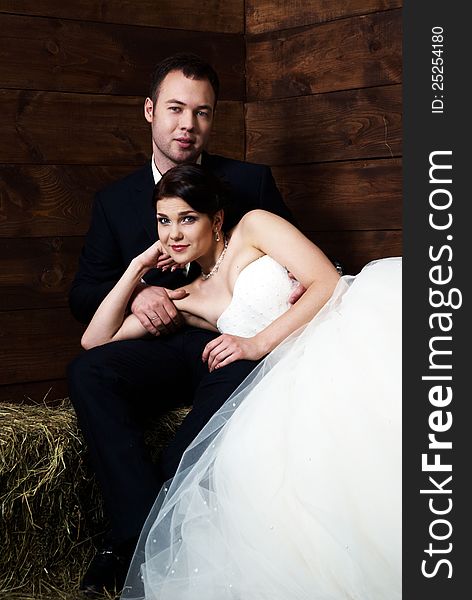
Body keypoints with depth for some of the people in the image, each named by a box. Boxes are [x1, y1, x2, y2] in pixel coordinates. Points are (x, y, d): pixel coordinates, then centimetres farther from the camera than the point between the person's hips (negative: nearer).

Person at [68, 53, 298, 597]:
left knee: (246, 376, -37)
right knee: (87, 373, -29)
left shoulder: (251, 182, 11)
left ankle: (131, 537, -32)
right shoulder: (115, 201, 14)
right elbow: (83, 293, 12)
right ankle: (147, 533, -33)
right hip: (156, 348, 2)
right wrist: (134, 295, -10)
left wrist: (302, 285, -13)